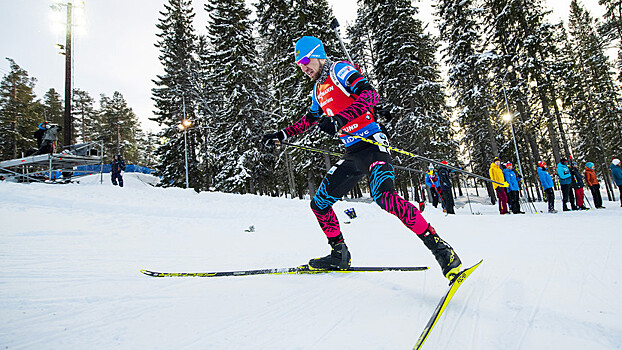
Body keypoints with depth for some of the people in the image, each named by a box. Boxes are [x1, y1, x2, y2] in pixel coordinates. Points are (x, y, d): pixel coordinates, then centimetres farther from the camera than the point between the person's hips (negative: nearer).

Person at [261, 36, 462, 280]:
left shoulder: (340, 70, -3)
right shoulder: (318, 90, 20)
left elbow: (370, 94, -18)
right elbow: (309, 120, 35)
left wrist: (339, 119, -30)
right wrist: (282, 135, 30)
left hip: (372, 143, -8)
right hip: (351, 154, 8)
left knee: (384, 197, -31)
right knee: (319, 203, 4)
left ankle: (440, 249, -20)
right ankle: (339, 254, 19)